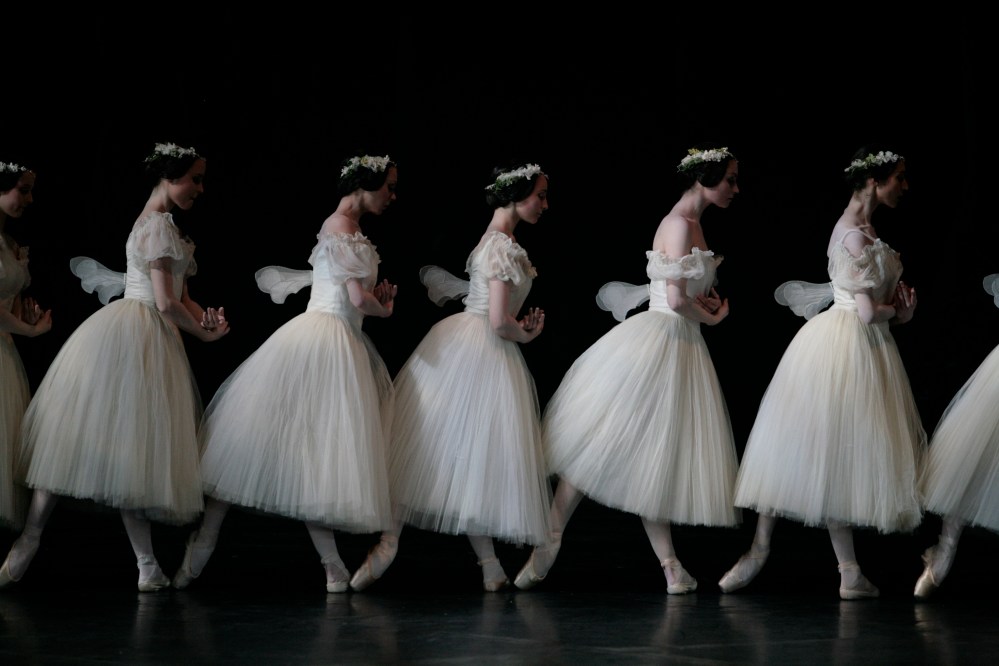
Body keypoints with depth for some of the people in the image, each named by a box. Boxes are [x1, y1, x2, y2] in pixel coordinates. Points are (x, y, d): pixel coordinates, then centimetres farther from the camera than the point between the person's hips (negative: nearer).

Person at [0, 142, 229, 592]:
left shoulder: (160, 223, 21)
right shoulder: (161, 225, -10)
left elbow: (180, 297, 18)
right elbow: (166, 303, -15)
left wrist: (205, 319, -1)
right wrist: (204, 333, 0)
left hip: (150, 339, 9)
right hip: (135, 336, -9)